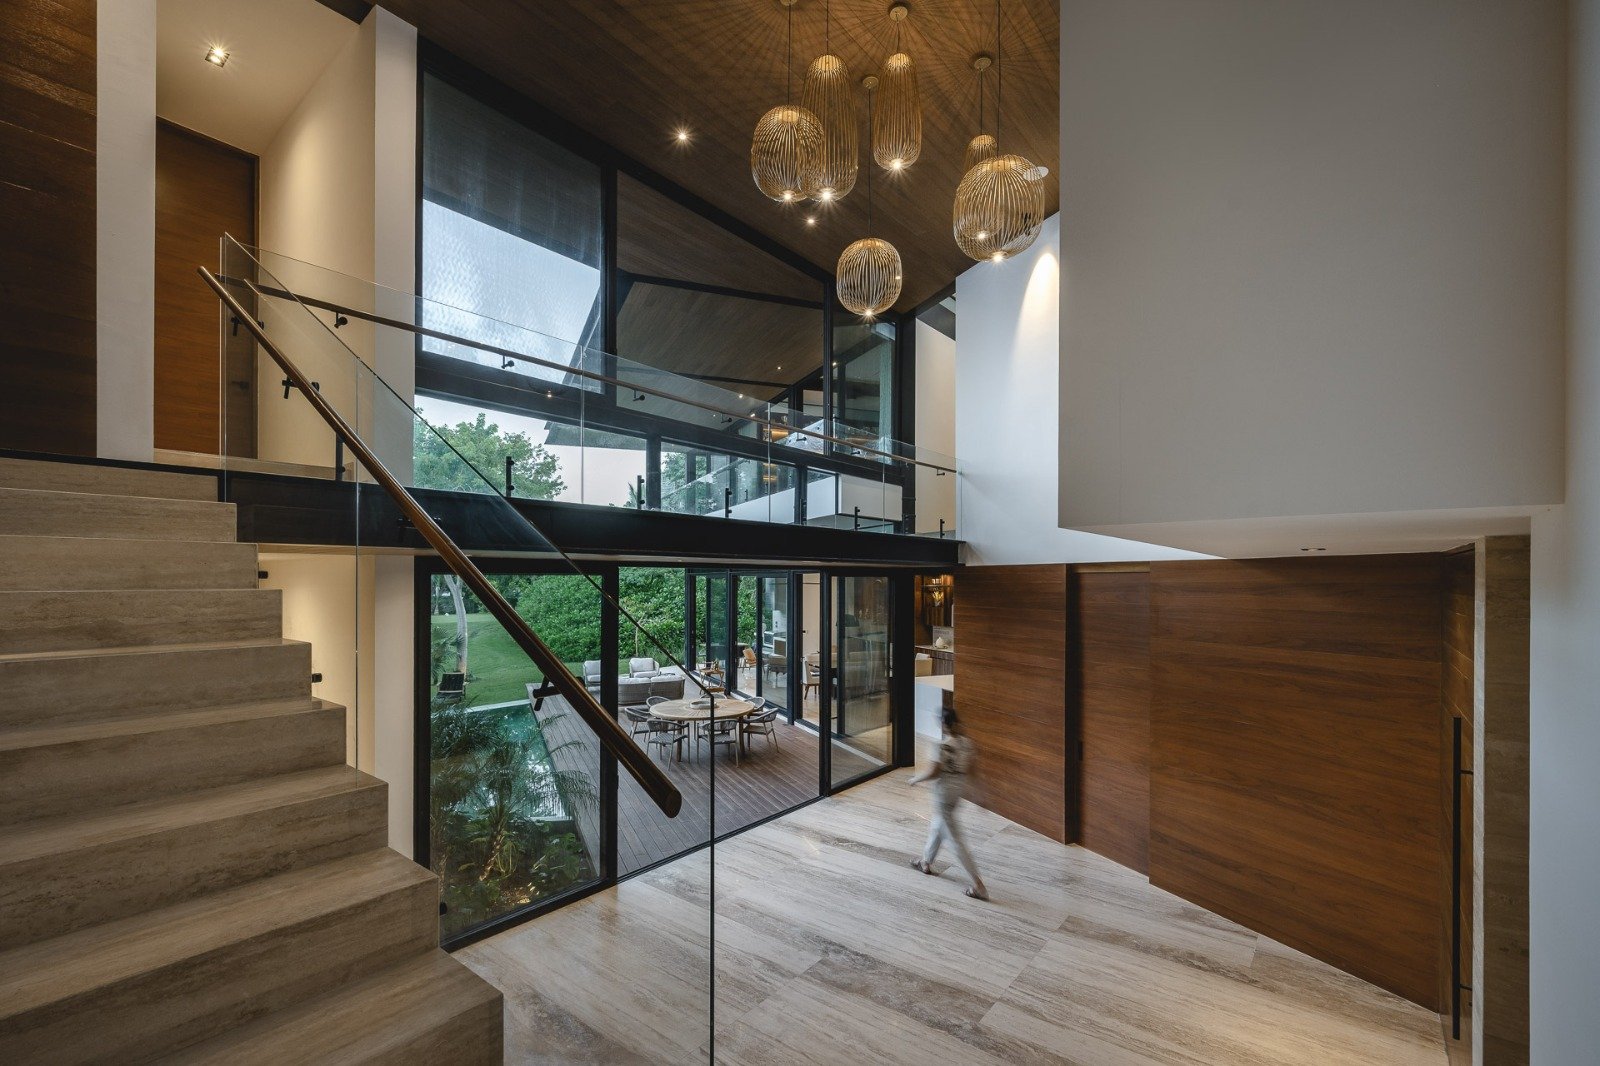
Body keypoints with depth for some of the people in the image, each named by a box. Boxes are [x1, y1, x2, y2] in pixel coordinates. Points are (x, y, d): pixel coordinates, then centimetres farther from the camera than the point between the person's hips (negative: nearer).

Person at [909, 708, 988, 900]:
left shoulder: (944, 745, -25)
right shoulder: (966, 741, -3)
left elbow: (934, 772, -23)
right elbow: (969, 768, 5)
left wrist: (915, 779, -6)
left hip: (945, 789, -8)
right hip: (960, 786, 8)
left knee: (954, 839, 2)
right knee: (938, 824, 27)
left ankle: (978, 885, 5)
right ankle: (926, 861, 45)